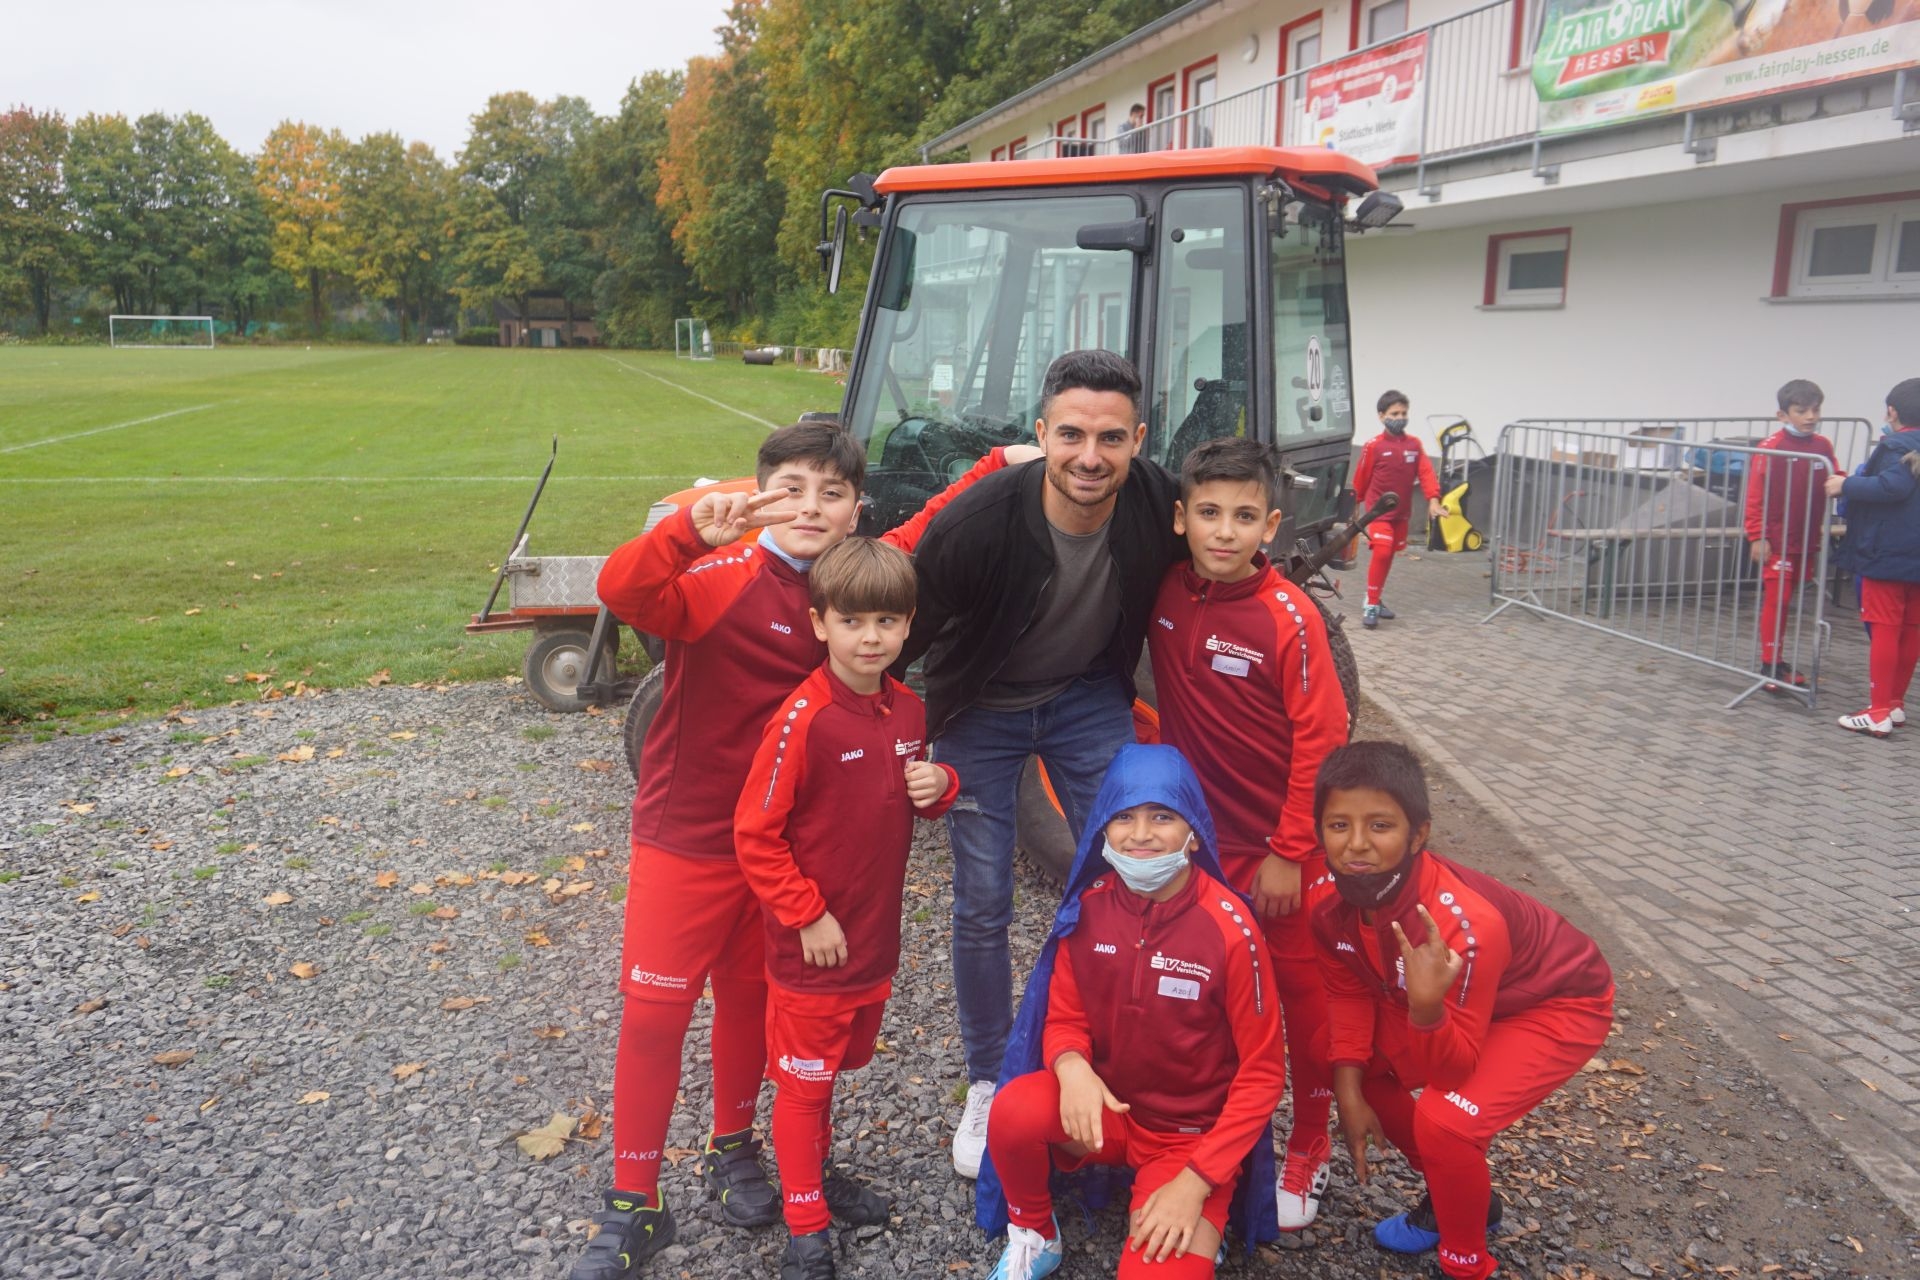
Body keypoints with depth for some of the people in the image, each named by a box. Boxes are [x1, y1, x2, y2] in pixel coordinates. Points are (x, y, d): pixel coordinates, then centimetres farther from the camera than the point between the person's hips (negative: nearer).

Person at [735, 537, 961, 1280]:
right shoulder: (802, 720, -22)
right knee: (803, 1079, 10)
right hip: (811, 945, -6)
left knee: (837, 1064, 24)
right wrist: (806, 914, -17)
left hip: (877, 937, 6)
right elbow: (755, 835, -18)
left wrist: (940, 787, -8)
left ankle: (818, 1176, 45)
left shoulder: (907, 710, -1)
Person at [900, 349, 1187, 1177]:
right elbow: (904, 634, -19)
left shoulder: (1161, 505, -24)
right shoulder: (977, 521, -33)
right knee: (981, 908, 2)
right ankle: (987, 1085, 24)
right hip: (981, 710, -2)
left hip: (1088, 697, 3)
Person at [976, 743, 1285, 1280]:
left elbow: (1262, 1072, -13)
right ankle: (1034, 1235, 3)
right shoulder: (1089, 906, -9)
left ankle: (1197, 1231, 12)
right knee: (1013, 1110, -28)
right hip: (1105, 1109, 3)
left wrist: (1195, 1180, -18)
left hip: (1192, 1135, -2)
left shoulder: (1230, 928, -20)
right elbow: (1064, 1019, -1)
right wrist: (1072, 1068, -25)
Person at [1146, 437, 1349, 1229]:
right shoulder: (1165, 592, -4)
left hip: (1281, 846, -4)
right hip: (1199, 835, 4)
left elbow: (1322, 741, -15)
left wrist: (1289, 854, -13)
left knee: (1301, 991, 11)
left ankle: (1310, 1149, 30)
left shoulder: (1289, 616, -18)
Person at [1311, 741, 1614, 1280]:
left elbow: (1454, 1070, -31)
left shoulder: (1464, 924, -39)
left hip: (1559, 1004, -7)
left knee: (1445, 1121, -24)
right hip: (1454, 1003, 7)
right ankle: (1457, 1193, 25)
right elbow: (1350, 994, -2)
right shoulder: (1333, 901, -20)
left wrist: (1426, 1008, -50)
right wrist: (1349, 1092, -12)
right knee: (1358, 1065, 2)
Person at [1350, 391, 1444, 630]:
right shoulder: (1373, 447, -10)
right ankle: (1371, 605, -7)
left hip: (1402, 512, 5)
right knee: (1380, 553, -16)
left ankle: (1374, 599, 28)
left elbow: (1425, 472, -5)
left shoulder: (1414, 445, 2)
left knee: (1389, 556, 13)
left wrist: (1433, 499, -18)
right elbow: (1361, 479, -2)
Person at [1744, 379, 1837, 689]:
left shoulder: (1823, 446, 5)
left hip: (1807, 541, 5)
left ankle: (1775, 660, 20)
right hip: (1777, 540, -5)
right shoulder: (1771, 448, -11)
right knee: (1776, 599, -4)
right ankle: (1769, 664, 2)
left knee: (1784, 600, 13)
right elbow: (1756, 495, -11)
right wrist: (1757, 536, -12)